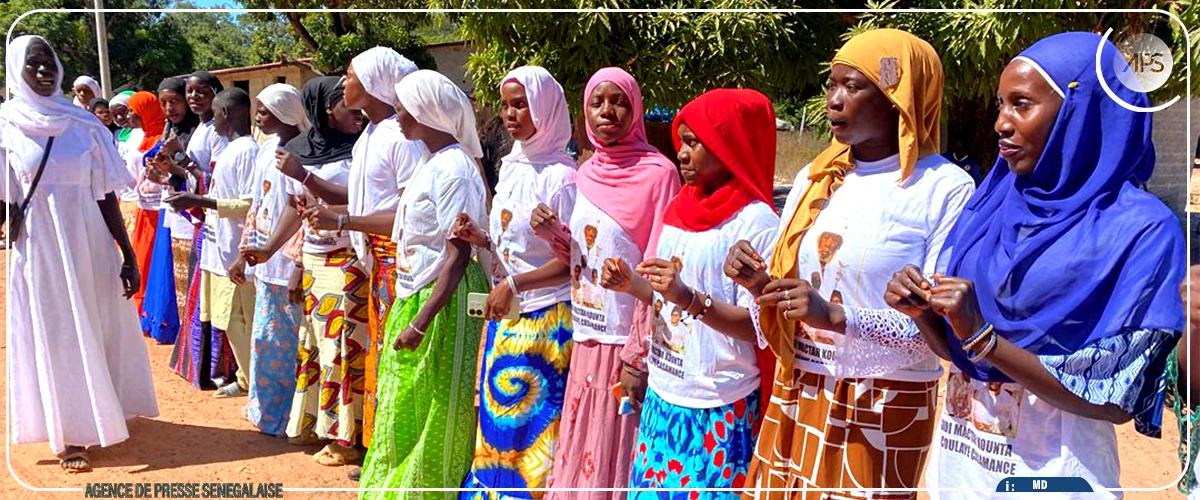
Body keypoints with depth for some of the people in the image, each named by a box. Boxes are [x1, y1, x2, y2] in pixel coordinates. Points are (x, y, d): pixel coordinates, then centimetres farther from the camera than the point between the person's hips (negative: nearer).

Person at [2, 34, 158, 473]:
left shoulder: (83, 124, 1)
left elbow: (105, 195, 2)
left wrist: (128, 255, -1)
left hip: (90, 244, 2)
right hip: (40, 249, -2)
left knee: (99, 331, 12)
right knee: (55, 338, 5)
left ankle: (104, 412, 33)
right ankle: (69, 436, 13)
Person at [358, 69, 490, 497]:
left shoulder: (452, 169, -17)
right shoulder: (434, 164, 13)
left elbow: (459, 254, -22)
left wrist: (420, 322, -25)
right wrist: (405, 310, 15)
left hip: (441, 302, -10)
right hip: (413, 298, 10)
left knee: (431, 420, 2)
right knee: (404, 415, 17)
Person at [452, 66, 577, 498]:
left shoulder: (561, 175, -14)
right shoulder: (511, 166, 10)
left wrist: (514, 284, -16)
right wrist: (482, 239, -1)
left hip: (545, 317, -7)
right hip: (505, 315, 8)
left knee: (534, 425, 0)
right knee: (497, 418, 13)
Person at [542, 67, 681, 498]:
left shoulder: (658, 173, -10)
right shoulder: (585, 174, 10)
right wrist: (555, 235, -5)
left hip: (628, 340, -6)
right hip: (588, 338, 6)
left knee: (617, 454, 2)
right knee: (581, 452, 13)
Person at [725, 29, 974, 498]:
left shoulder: (945, 188, -10)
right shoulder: (814, 178, 8)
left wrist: (840, 318, -25)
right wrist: (758, 281, -9)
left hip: (884, 407, -5)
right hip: (796, 395, 5)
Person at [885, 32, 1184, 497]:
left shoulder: (1140, 229, -14)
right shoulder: (993, 201, 1)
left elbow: (1115, 403, -17)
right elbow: (958, 350, 7)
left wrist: (982, 336, -24)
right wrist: (922, 313, -13)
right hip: (958, 448, 5)